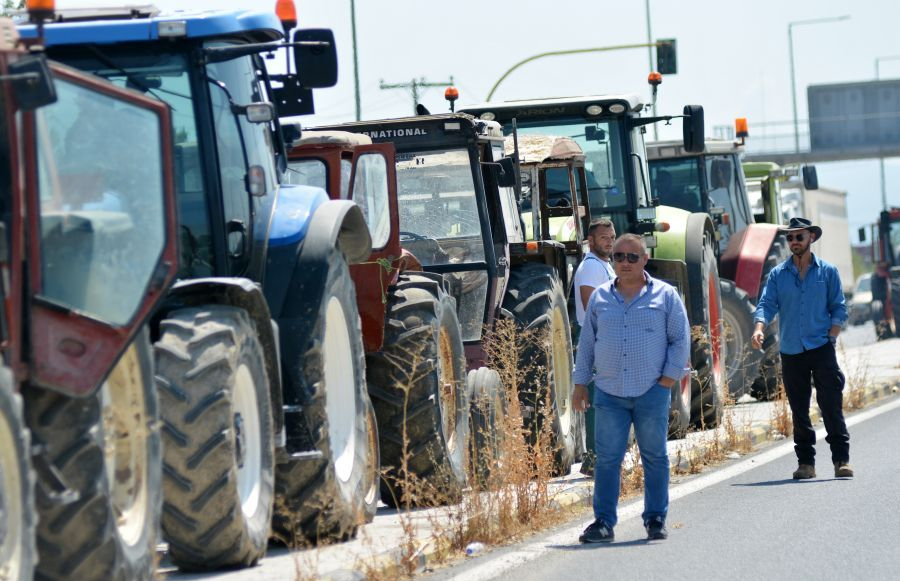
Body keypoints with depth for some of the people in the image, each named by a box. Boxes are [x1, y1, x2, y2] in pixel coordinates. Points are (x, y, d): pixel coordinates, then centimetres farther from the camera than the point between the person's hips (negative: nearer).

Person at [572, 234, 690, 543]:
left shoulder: (665, 296, 4)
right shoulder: (599, 298, 11)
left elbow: (680, 339, 5)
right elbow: (586, 342, 15)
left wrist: (669, 376, -5)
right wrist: (580, 383, 11)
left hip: (652, 392, -1)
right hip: (609, 393, 1)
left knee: (654, 457, 4)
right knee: (607, 458, -3)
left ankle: (656, 520, 13)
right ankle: (603, 522, -1)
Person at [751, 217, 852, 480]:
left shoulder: (827, 272, 6)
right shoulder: (778, 274, 8)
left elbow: (838, 308, 6)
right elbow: (767, 304, -1)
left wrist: (831, 338, -7)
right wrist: (759, 329, -21)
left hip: (822, 350, -2)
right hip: (791, 352, 2)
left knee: (831, 406, -8)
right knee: (799, 411, 6)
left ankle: (841, 459, -5)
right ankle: (806, 463, 12)